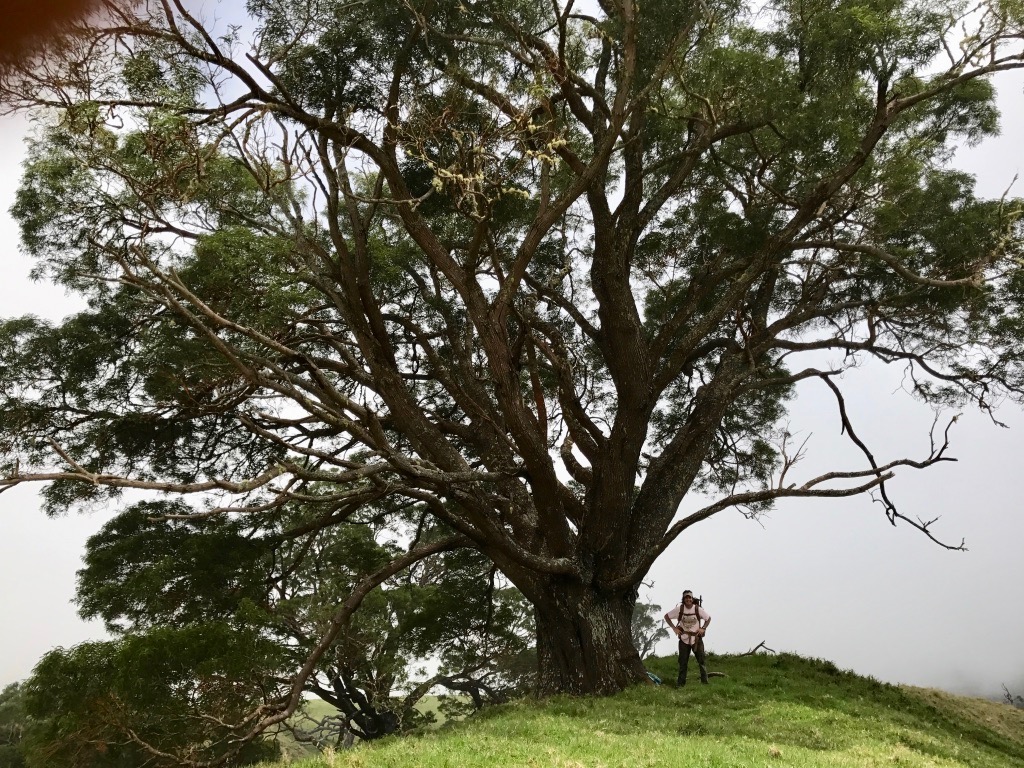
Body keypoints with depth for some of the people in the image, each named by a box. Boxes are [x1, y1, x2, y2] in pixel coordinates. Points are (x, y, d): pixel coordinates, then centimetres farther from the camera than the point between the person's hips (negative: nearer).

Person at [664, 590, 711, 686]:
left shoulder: (698, 609, -9)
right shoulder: (679, 609, -9)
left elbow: (709, 618, 8)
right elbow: (666, 616, 2)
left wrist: (703, 628, -3)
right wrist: (674, 628, -4)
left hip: (697, 639, 0)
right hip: (684, 639, 0)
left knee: (702, 660, 1)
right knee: (683, 662, 6)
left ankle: (705, 681, 12)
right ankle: (681, 683, 14)